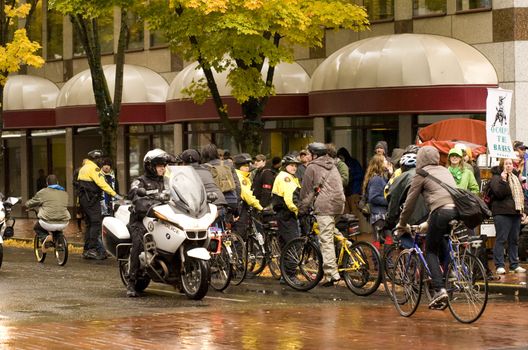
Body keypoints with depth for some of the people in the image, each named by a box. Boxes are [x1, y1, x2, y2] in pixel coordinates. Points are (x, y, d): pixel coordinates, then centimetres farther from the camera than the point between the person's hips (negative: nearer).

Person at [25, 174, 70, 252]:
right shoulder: (64, 193, 17)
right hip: (63, 224, 4)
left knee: (37, 228, 26)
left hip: (48, 223, -4)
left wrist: (27, 204, 38)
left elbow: (29, 204, 13)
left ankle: (44, 237, -2)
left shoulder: (42, 193, 3)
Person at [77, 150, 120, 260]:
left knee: (89, 224, 13)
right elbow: (101, 183, -21)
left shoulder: (83, 168, 20)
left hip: (83, 199, 10)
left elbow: (79, 182, 21)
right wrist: (114, 194, -24)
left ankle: (86, 250, 14)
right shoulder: (93, 168, -11)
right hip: (92, 199, -10)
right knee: (96, 223, -12)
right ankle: (92, 249, -18)